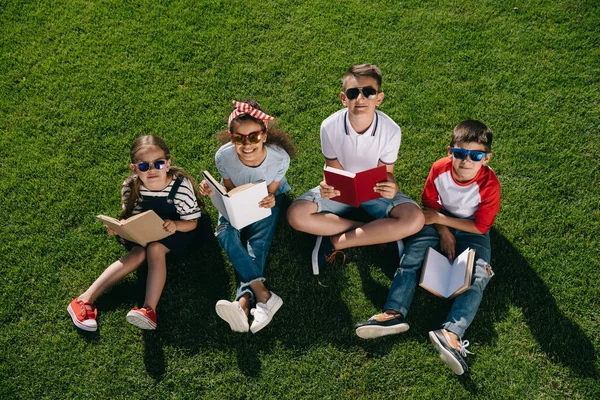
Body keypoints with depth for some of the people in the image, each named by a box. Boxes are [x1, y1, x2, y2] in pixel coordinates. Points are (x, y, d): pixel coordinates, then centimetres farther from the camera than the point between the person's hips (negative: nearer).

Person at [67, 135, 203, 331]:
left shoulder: (182, 186, -27)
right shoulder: (131, 188, -18)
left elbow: (192, 222, -17)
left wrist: (175, 225, -39)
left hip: (176, 228, -3)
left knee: (155, 248, -31)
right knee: (138, 253, -25)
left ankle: (149, 309, -42)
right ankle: (85, 299, -28)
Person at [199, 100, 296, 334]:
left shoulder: (279, 158, -31)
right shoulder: (224, 156, -29)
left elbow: (269, 192, -16)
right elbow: (230, 192, -14)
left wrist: (269, 202, -39)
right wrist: (212, 192, -34)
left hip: (266, 199, 0)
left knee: (259, 241, -25)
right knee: (226, 233, -27)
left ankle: (244, 301, -37)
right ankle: (263, 294, -38)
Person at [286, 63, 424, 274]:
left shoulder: (390, 130, -22)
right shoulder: (330, 127, -21)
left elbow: (386, 172, -12)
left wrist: (391, 186, -36)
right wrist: (328, 185, -35)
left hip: (376, 190, 0)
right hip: (341, 190, 1)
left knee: (415, 219, -28)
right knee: (296, 214, -25)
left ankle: (335, 241, -17)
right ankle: (381, 232, -15)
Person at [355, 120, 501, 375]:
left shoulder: (489, 184, -23)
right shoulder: (439, 169, -16)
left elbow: (480, 226, -17)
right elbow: (430, 203, -1)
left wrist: (440, 219, -19)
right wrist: (442, 230, -15)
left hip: (471, 230, -2)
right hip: (440, 221, 3)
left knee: (479, 276, -26)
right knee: (412, 254, -22)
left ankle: (451, 333, -42)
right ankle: (394, 313, -36)